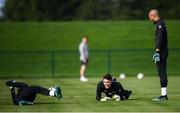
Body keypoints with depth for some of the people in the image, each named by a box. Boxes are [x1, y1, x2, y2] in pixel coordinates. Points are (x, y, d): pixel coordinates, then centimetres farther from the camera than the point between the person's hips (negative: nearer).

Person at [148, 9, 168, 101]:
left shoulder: (160, 24, -12)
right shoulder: (159, 24, 20)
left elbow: (160, 38, -20)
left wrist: (157, 51, -25)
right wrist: (157, 52, 25)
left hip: (161, 52, -10)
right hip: (163, 52, 10)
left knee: (162, 73, -10)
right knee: (162, 73, 10)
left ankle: (163, 95, -12)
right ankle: (163, 95, 13)